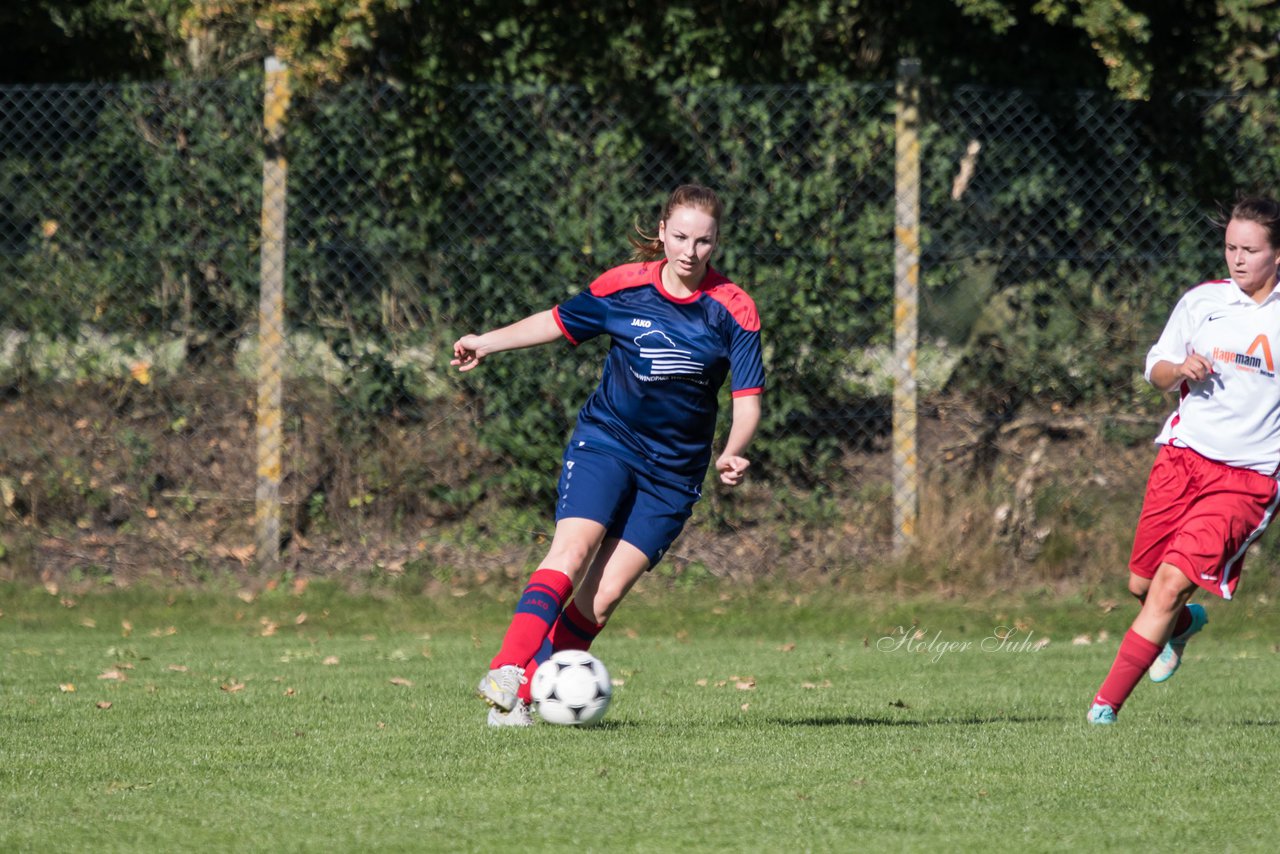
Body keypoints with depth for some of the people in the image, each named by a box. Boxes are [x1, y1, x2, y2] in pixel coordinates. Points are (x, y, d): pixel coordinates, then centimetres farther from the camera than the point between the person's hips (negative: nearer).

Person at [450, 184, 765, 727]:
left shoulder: (733, 311, -7)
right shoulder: (625, 287, -5)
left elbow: (747, 400, -6)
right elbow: (559, 322, 12)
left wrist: (732, 454, -24)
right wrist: (488, 343, 6)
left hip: (673, 472, 1)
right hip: (605, 441, -1)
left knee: (605, 593, -8)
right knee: (572, 552, -23)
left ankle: (525, 696, -2)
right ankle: (506, 673, -32)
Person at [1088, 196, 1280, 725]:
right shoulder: (1201, 302, 6)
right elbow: (1156, 371, 15)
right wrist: (1179, 370, -7)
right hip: (1183, 457, 4)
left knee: (1172, 583, -16)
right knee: (1142, 584, 8)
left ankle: (1105, 708, -13)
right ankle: (1182, 624, 46)